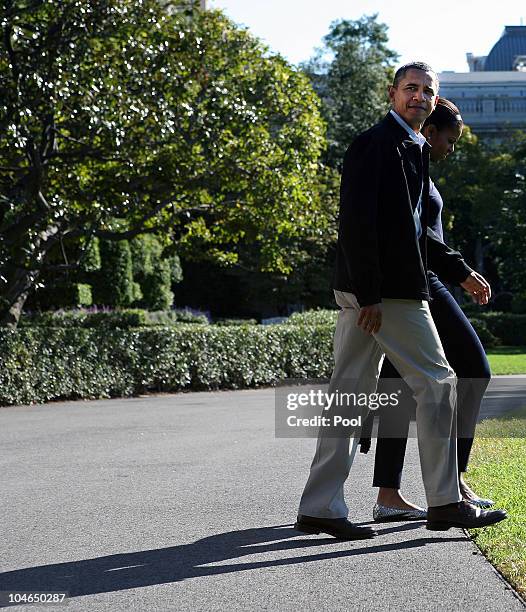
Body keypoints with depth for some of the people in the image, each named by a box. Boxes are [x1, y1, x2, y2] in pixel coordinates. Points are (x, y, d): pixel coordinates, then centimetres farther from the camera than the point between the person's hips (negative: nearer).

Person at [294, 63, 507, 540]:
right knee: (436, 382, -2)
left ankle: (320, 509, 11)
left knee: (350, 393, 8)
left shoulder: (413, 149, 20)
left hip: (371, 292, 10)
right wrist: (368, 295, -22)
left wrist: (460, 271, 24)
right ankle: (445, 502, 7)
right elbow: (357, 222, -19)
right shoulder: (375, 144, -10)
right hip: (384, 291, -10)